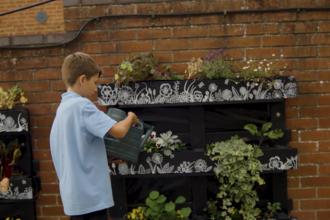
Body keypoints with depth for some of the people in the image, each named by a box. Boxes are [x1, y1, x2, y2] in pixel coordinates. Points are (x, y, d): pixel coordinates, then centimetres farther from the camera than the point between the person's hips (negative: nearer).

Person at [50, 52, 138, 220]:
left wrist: (105, 157, 14)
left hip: (75, 194, 9)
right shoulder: (82, 105, -17)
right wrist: (131, 117, -5)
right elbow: (119, 131, -25)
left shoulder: (62, 108, 11)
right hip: (90, 195, -9)